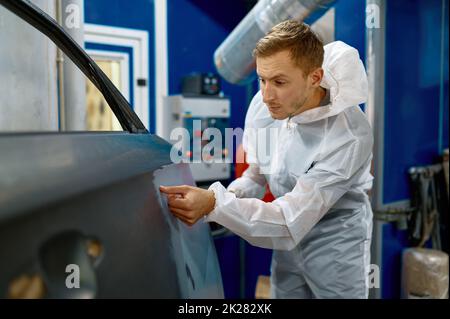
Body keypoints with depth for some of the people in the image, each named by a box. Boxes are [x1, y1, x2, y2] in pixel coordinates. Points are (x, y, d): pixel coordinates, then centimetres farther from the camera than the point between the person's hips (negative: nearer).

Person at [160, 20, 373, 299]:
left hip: (335, 250, -5)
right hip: (289, 242, 5)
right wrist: (228, 197, -21)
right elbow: (255, 176, -1)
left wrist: (215, 204, -41)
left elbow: (290, 224, -32)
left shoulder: (349, 136, -32)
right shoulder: (264, 105, -14)